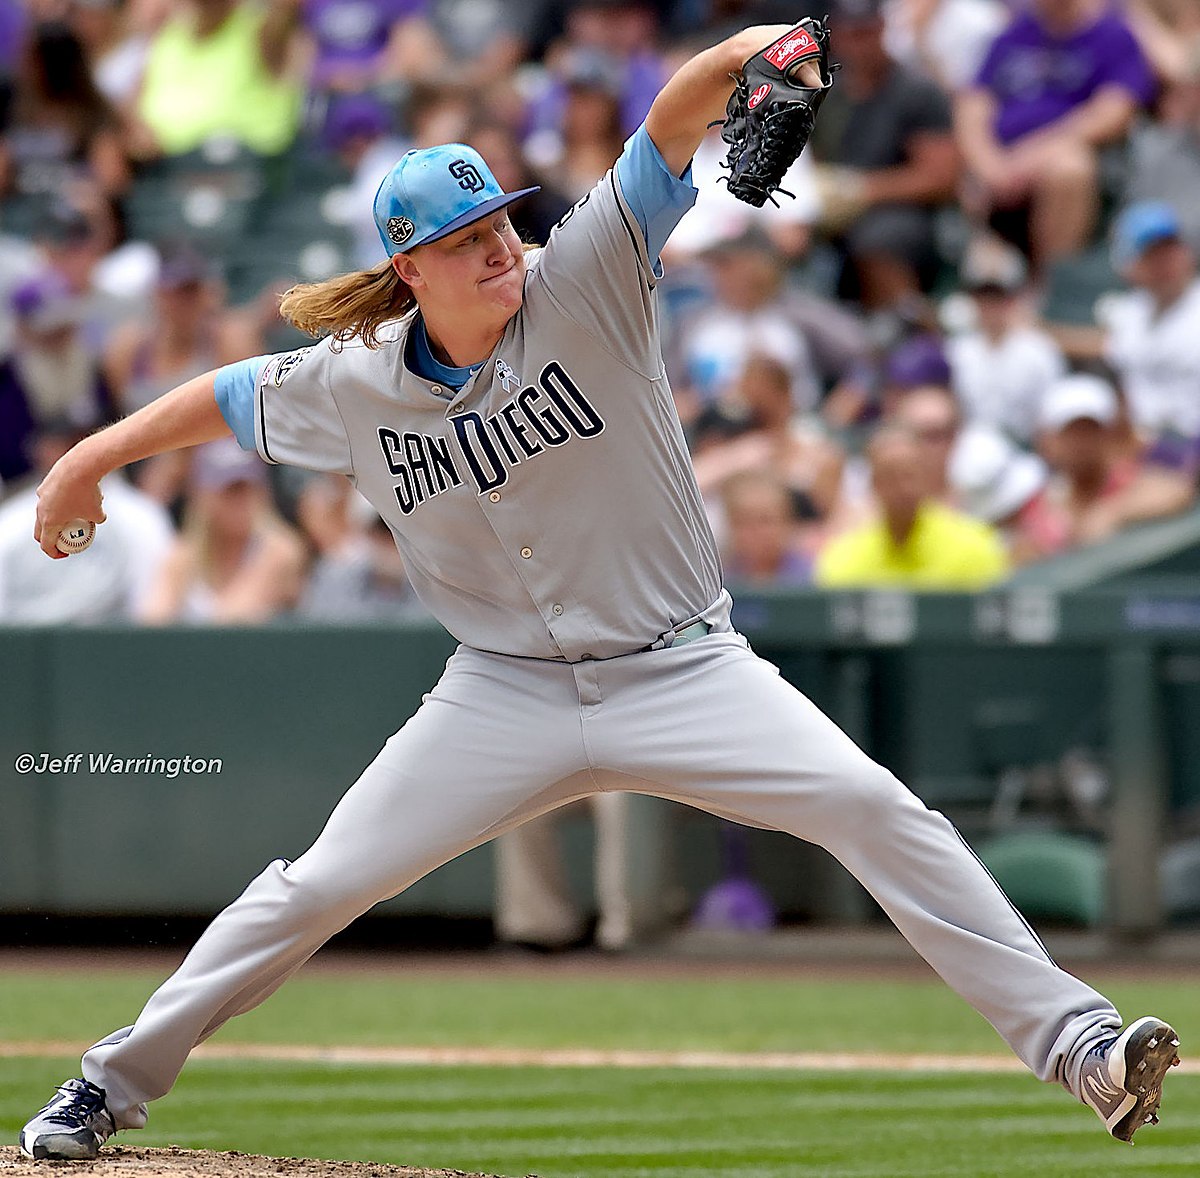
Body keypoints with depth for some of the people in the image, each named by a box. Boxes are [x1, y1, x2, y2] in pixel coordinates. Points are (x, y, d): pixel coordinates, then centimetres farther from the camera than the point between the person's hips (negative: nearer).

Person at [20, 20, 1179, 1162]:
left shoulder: (581, 284, -13)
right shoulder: (355, 385, -5)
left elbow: (670, 125, -24)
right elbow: (232, 396, 14)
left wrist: (739, 57, -43)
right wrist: (88, 460, 19)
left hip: (680, 671, -2)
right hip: (507, 691, 2)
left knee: (873, 808, -20)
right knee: (319, 887, 0)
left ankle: (1072, 1039, -18)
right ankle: (117, 1080, 18)